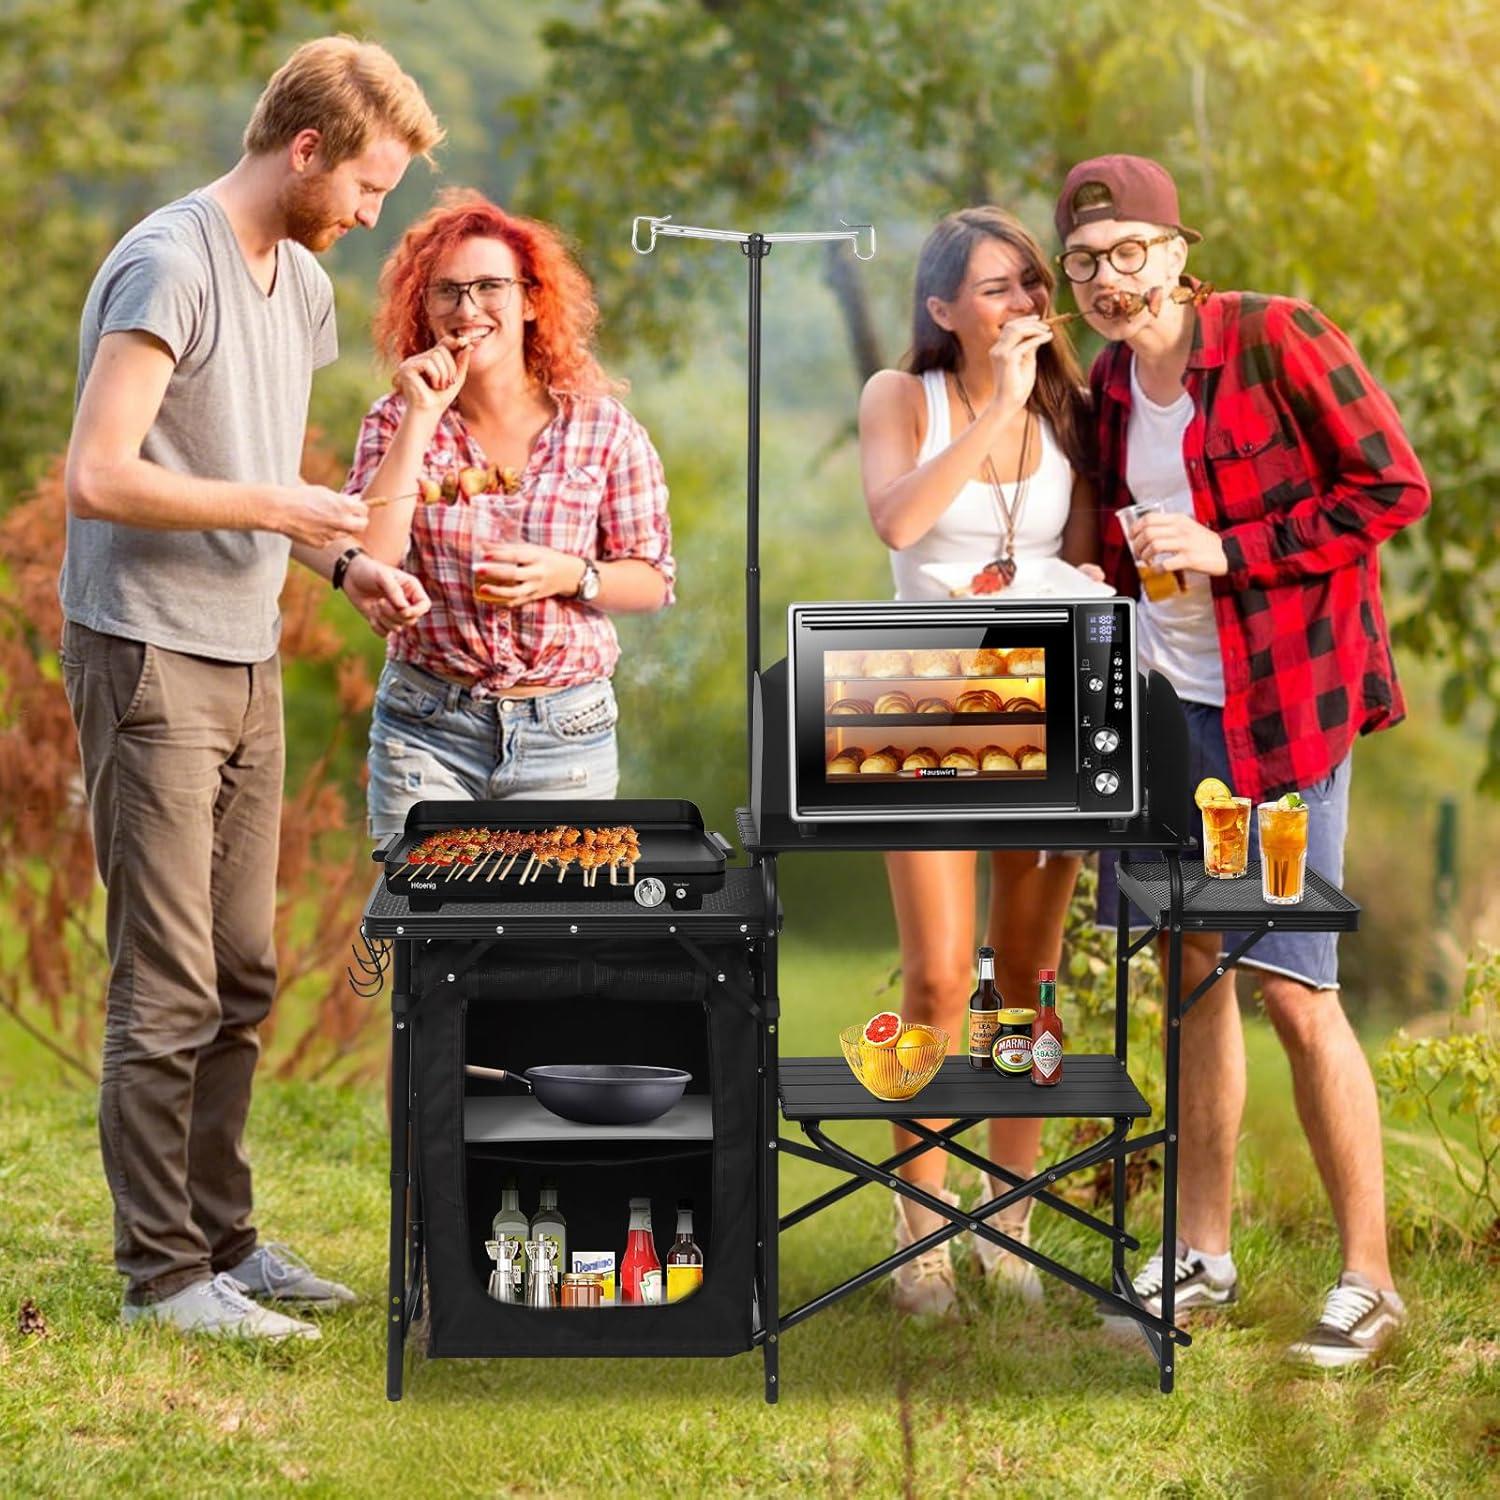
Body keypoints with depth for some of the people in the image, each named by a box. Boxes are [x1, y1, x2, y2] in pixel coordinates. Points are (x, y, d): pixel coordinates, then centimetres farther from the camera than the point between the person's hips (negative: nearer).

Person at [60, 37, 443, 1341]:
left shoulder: (303, 284, 14)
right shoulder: (169, 267, -14)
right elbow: (99, 477, -21)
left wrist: (342, 563, 6)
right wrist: (276, 509, -17)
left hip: (248, 662, 9)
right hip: (149, 660, -9)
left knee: (242, 978, 12)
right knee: (169, 989, -5)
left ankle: (220, 1241, 22)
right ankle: (162, 1274, 1)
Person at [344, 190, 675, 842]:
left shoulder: (603, 430, -1)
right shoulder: (396, 423, 1)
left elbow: (653, 580, 4)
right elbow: (367, 562, -14)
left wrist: (569, 577, -16)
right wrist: (420, 421, -14)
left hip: (565, 738, 0)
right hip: (425, 731, 0)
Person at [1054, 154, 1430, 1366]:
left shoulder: (1277, 341, -12)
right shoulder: (1108, 387, 9)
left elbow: (1394, 486, -13)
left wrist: (1230, 551, -17)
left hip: (1277, 707, -7)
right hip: (1161, 701, 7)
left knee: (1295, 989, -8)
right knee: (1190, 974, 11)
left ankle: (1368, 1280, 1)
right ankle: (1204, 1255, 21)